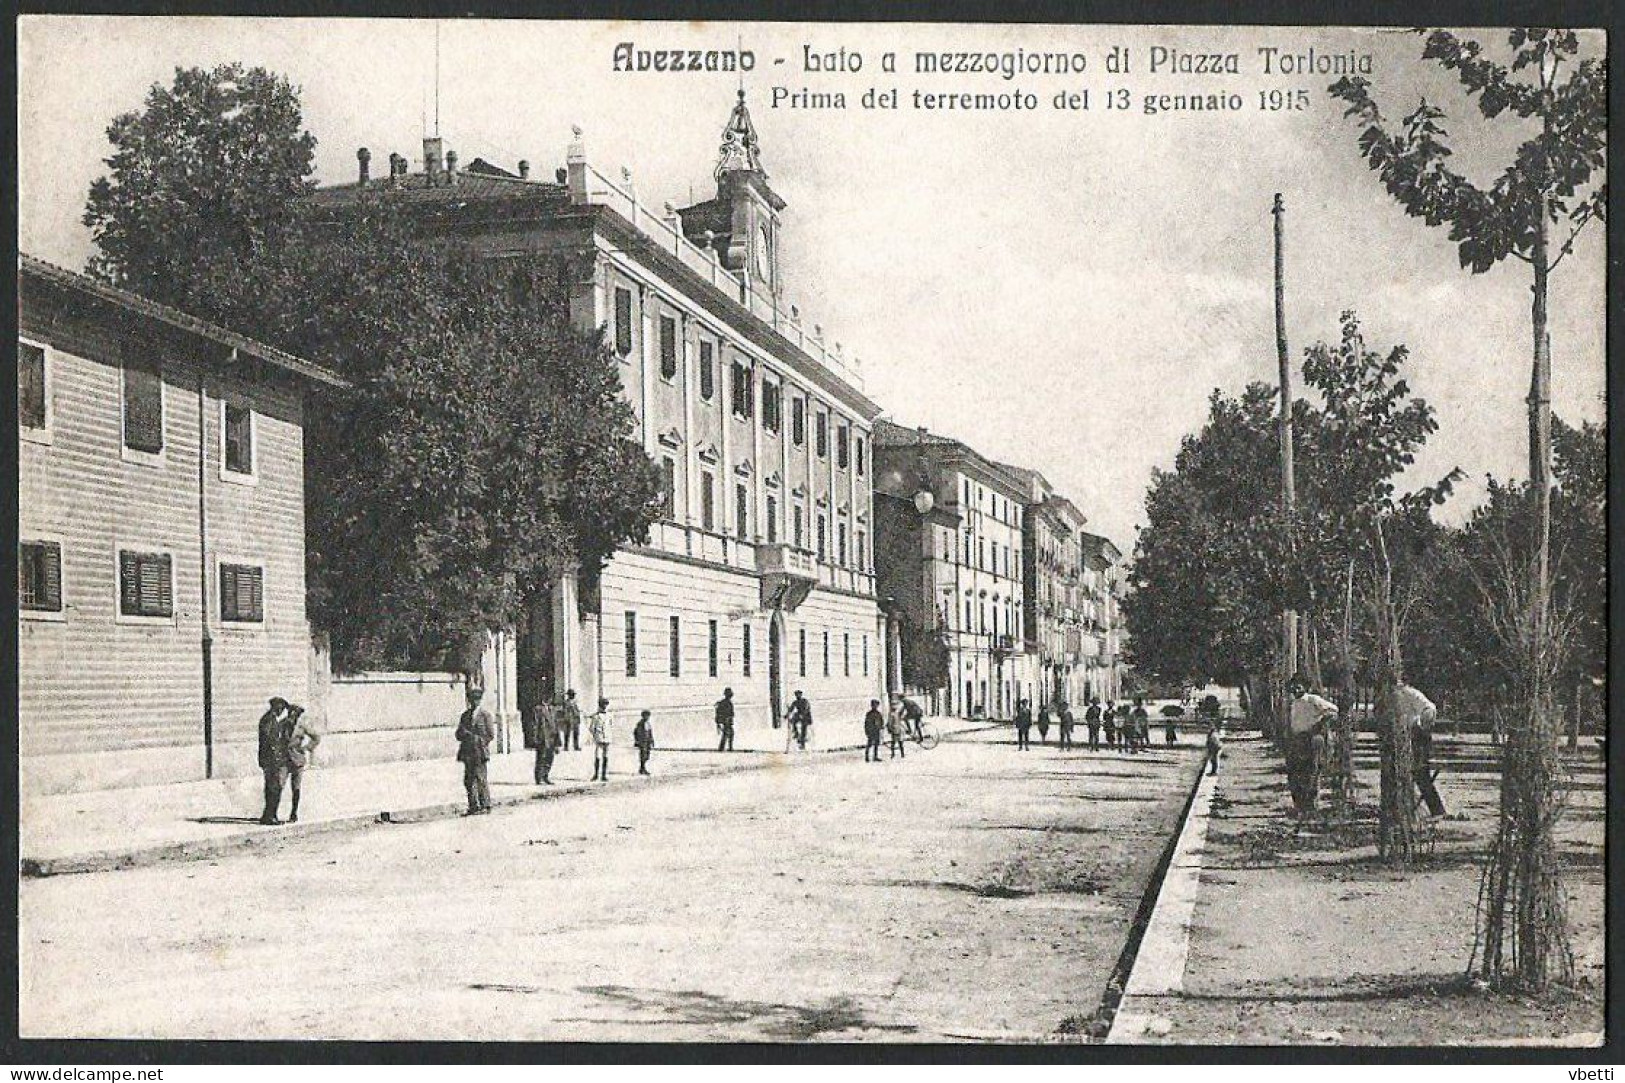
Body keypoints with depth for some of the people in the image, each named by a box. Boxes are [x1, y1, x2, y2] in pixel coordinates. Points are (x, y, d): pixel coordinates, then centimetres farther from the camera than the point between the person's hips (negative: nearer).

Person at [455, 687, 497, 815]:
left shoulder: (486, 715, 1)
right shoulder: (465, 715, 17)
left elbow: (491, 734, -2)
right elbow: (459, 734, 17)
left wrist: (477, 739, -10)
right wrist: (465, 734, -4)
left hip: (480, 752, -5)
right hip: (467, 753, 5)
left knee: (481, 779, -7)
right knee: (468, 781, 3)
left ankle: (485, 806, -1)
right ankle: (473, 807, 8)